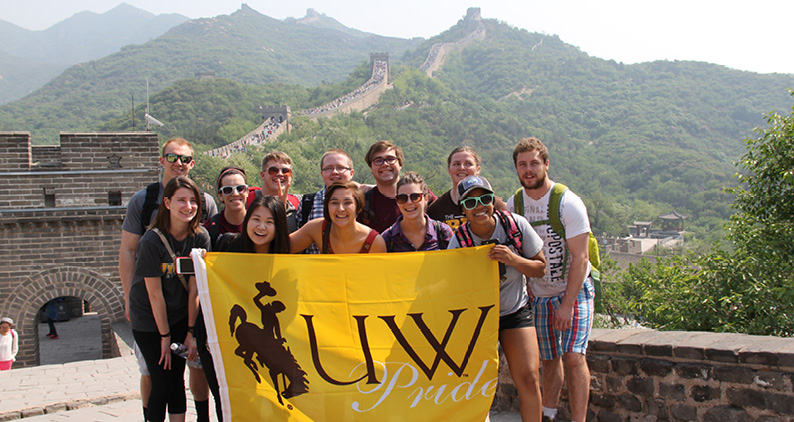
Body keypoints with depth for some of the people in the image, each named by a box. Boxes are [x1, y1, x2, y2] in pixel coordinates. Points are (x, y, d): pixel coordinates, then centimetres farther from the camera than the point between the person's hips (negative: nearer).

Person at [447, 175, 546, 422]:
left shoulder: (515, 224, -13)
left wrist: (513, 259, -23)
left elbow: (540, 268, -7)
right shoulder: (459, 240, -16)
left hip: (516, 311, 1)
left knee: (529, 379, -8)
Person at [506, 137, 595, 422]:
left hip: (574, 291, -4)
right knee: (549, 361, 10)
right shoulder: (514, 203, -1)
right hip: (538, 295, 4)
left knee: (573, 356, -15)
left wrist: (567, 304, -20)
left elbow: (580, 258, -17)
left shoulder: (568, 203, -15)